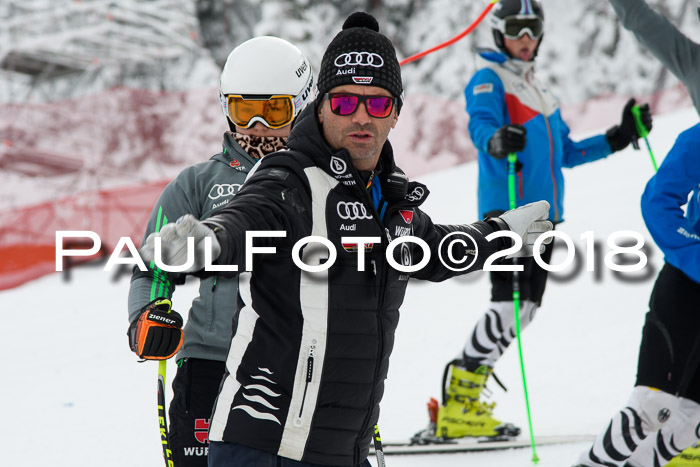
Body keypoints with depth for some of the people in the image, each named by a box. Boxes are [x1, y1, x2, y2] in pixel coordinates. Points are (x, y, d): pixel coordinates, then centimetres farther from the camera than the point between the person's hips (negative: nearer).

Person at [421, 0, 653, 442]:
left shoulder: (540, 90, 24)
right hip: (507, 206, -8)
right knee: (510, 302, -17)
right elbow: (480, 124, -21)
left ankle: (465, 390, 10)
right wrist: (496, 141, -43)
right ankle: (459, 404, -16)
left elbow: (565, 152, 31)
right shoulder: (489, 79, 0)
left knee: (526, 306, 4)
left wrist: (618, 139, 26)